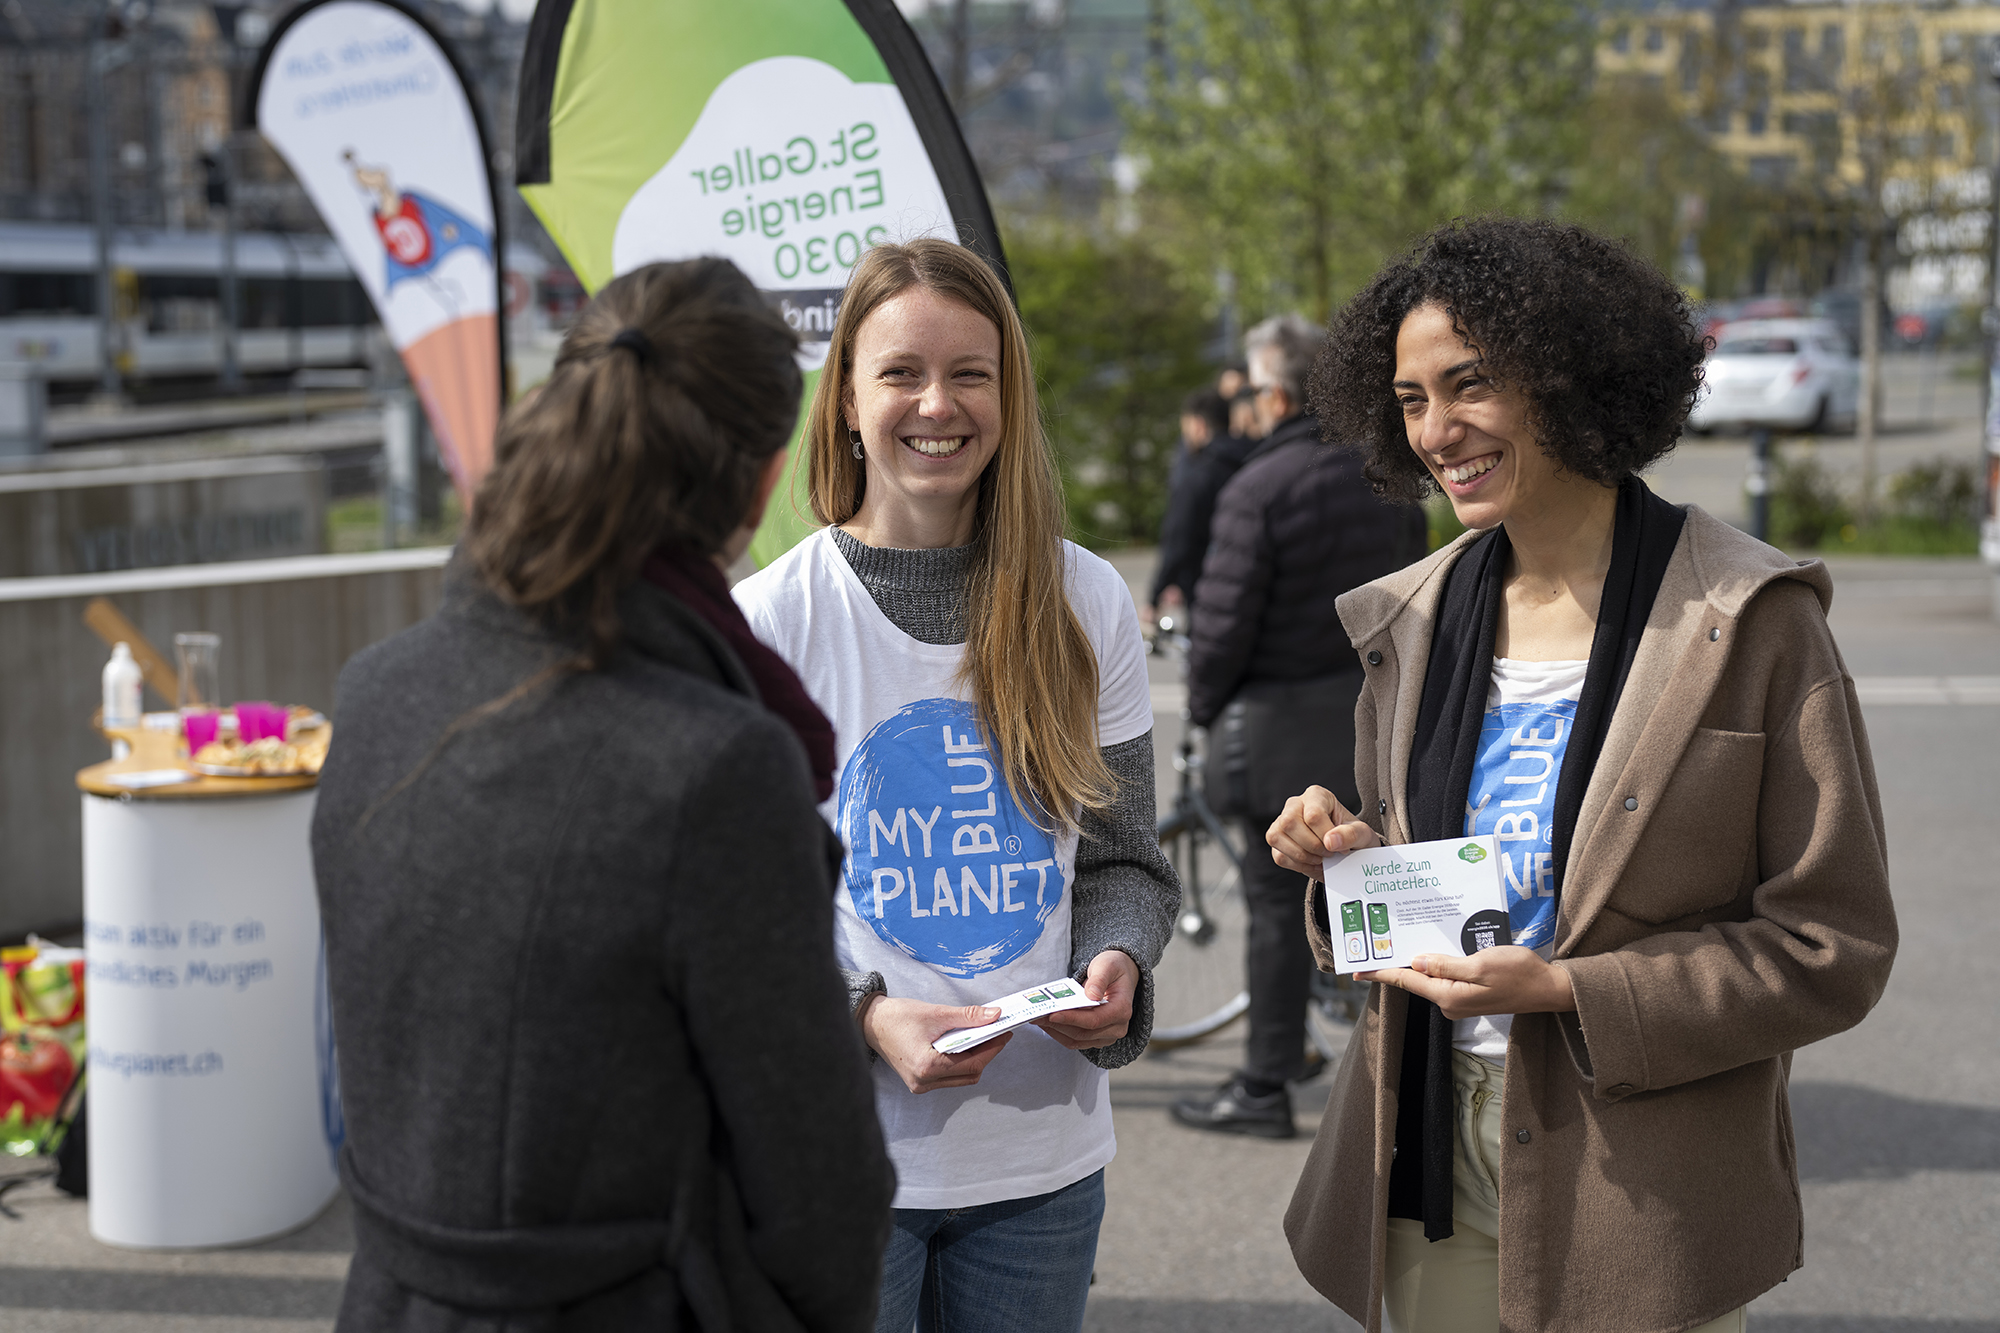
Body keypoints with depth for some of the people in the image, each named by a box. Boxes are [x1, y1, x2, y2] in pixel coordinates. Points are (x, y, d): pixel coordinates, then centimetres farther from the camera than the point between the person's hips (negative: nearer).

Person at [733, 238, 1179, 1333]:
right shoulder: (770, 617, -6)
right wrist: (865, 1015, -20)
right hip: (837, 1156, -2)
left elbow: (1125, 859, 8)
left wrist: (1117, 964, -12)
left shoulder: (1088, 605, 2)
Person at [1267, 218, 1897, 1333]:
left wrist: (1567, 990, -20)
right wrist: (1349, 861, -7)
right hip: (1434, 1167, 4)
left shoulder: (1751, 622, -11)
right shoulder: (1414, 620, 6)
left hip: (1640, 1198, -4)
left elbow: (1836, 947, -11)